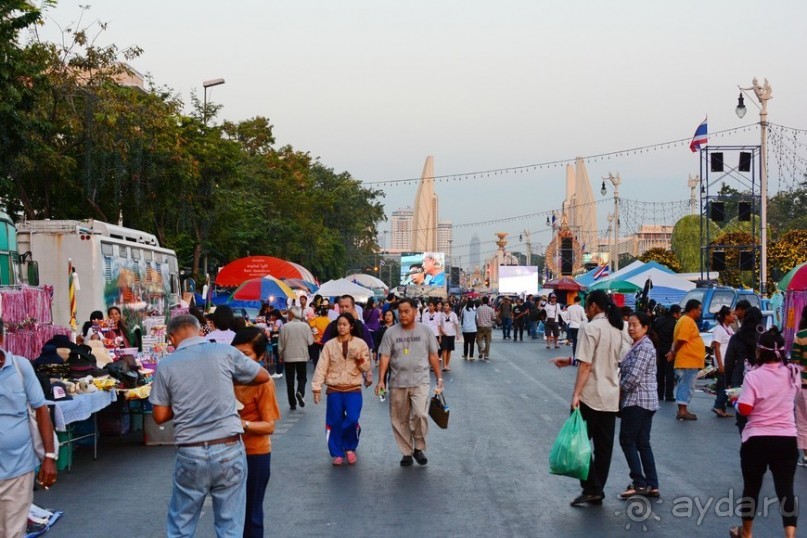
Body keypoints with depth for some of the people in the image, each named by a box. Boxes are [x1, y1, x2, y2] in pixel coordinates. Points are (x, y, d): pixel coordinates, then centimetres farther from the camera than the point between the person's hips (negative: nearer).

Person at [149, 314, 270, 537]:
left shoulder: (166, 365, -1)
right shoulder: (226, 352, -1)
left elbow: (160, 416, 2)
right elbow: (263, 376, 12)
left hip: (190, 454, 0)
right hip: (228, 450, 0)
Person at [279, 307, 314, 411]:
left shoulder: (284, 327, -9)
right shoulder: (305, 326, -6)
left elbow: (281, 344, -5)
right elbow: (310, 342, -4)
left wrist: (280, 355, 11)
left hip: (288, 357, -1)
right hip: (302, 356, 1)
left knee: (290, 380, 8)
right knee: (302, 377, 15)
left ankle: (292, 403, 8)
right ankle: (300, 392, -14)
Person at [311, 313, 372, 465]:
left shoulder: (360, 343, 2)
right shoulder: (330, 344, 2)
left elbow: (366, 367, 3)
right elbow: (322, 367, -1)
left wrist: (359, 358, -16)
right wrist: (316, 388, -6)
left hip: (353, 389, -1)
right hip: (334, 389, 1)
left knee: (352, 419, -12)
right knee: (335, 422, 3)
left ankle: (350, 447, 13)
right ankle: (337, 453, 17)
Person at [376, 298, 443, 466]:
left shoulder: (425, 331, 2)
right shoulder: (391, 332, 1)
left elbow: (433, 356, 8)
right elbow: (384, 357, -1)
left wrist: (439, 378, 8)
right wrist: (381, 380, -10)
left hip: (420, 381, -2)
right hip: (397, 383, 2)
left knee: (420, 414, -18)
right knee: (400, 420, 6)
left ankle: (419, 448, 2)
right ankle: (407, 452, 20)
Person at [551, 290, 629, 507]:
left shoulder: (591, 328, -13)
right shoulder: (618, 330, 11)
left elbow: (586, 365, -17)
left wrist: (576, 394, -17)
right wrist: (570, 361, 22)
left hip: (590, 396, -7)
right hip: (611, 397, 7)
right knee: (604, 446, 9)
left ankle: (591, 489, -2)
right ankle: (598, 491, 14)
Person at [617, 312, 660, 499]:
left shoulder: (644, 347, -15)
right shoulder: (638, 346, 17)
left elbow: (634, 376, -21)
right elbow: (628, 371, 20)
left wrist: (620, 389, -7)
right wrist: (622, 392, 8)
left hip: (637, 400, -10)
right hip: (642, 400, 10)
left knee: (627, 440, -5)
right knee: (642, 442, 9)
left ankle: (639, 483, -5)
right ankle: (652, 485, 9)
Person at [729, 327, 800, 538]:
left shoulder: (754, 376, -13)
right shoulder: (793, 373, -1)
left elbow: (744, 410, -16)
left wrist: (736, 402, 4)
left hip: (756, 440, -2)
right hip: (787, 439, 2)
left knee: (751, 487, 14)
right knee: (786, 489, 3)